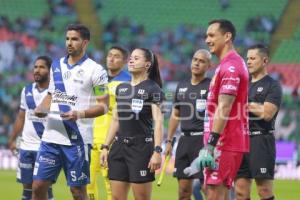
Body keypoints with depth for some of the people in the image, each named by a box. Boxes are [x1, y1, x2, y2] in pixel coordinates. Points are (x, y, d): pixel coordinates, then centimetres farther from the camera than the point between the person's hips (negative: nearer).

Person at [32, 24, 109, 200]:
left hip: (77, 139, -5)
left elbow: (103, 106, -6)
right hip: (51, 137, 5)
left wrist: (80, 114, -22)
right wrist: (42, 108, 2)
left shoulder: (95, 70, -4)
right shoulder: (56, 65, 13)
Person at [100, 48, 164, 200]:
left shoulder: (153, 89, -4)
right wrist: (105, 147, 14)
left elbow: (158, 121, -11)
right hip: (120, 146, 6)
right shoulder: (121, 88, 15)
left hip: (142, 147, -6)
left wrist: (157, 151, -20)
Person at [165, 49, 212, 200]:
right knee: (183, 188, 7)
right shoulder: (182, 86, 14)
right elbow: (175, 115, 20)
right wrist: (169, 141, 16)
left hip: (203, 139, -6)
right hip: (185, 139, 6)